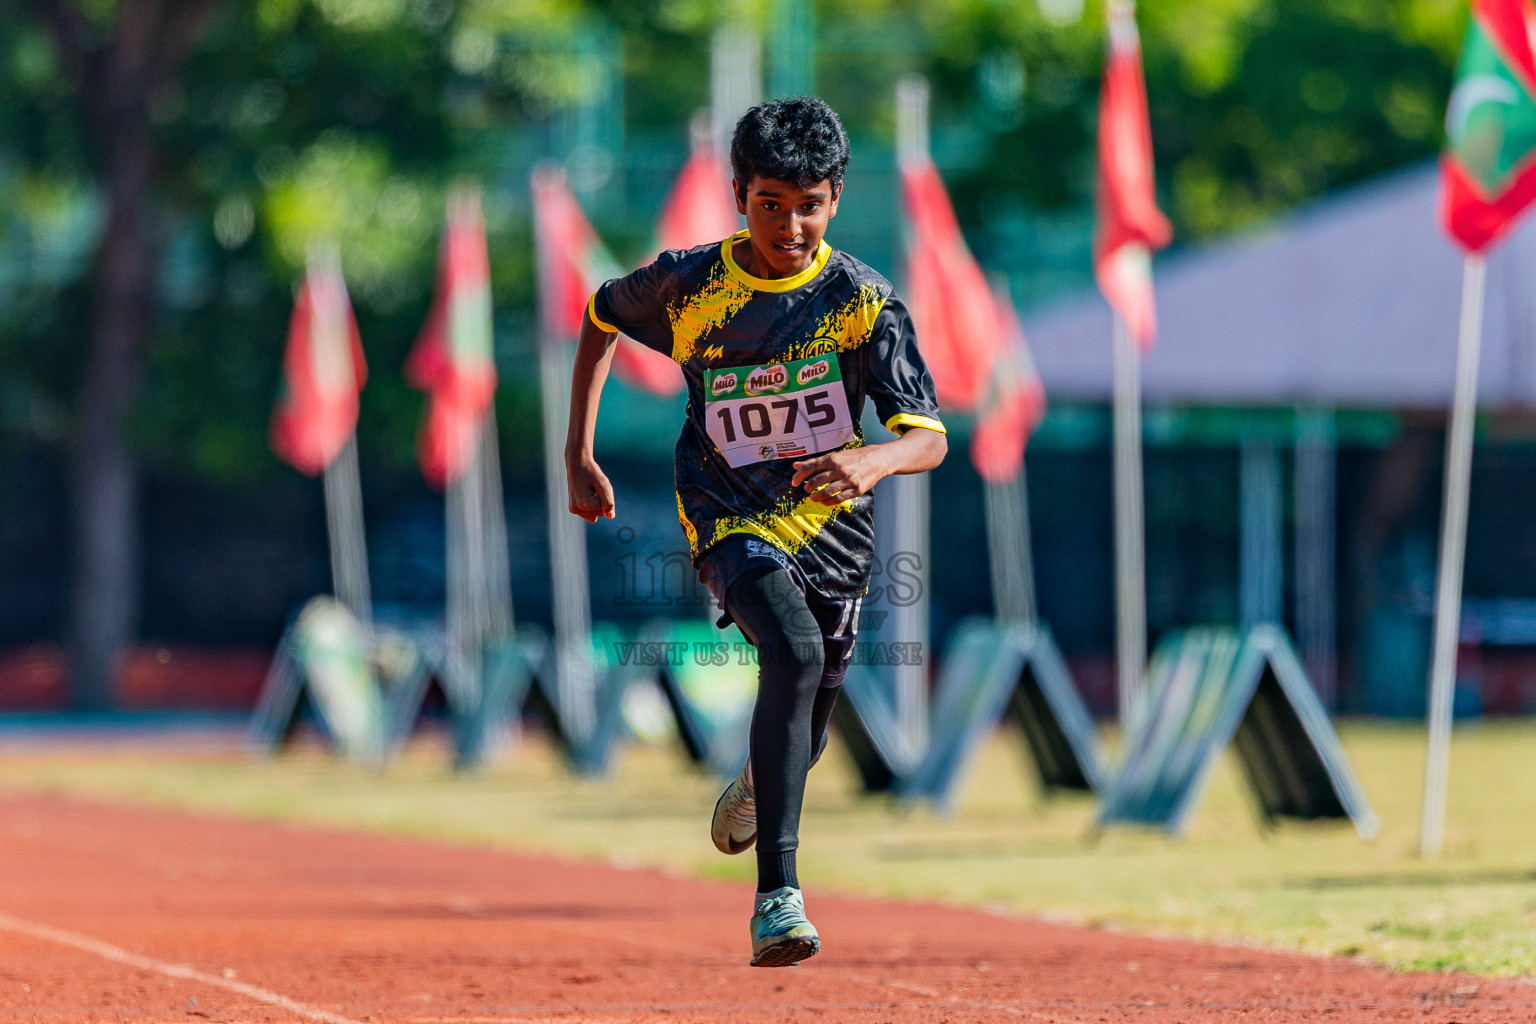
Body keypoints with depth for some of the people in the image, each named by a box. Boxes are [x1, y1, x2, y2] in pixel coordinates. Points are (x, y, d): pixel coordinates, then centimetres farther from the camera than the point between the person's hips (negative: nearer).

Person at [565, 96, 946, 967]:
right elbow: (603, 318, 11)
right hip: (733, 518, -2)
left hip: (833, 527, 2)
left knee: (807, 735, 16)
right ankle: (778, 895, -37)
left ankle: (757, 783, 57)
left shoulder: (865, 301, -12)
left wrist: (874, 462, -41)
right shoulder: (689, 283, -10)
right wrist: (580, 456, 8)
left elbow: (930, 438, -18)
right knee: (794, 650, -32)